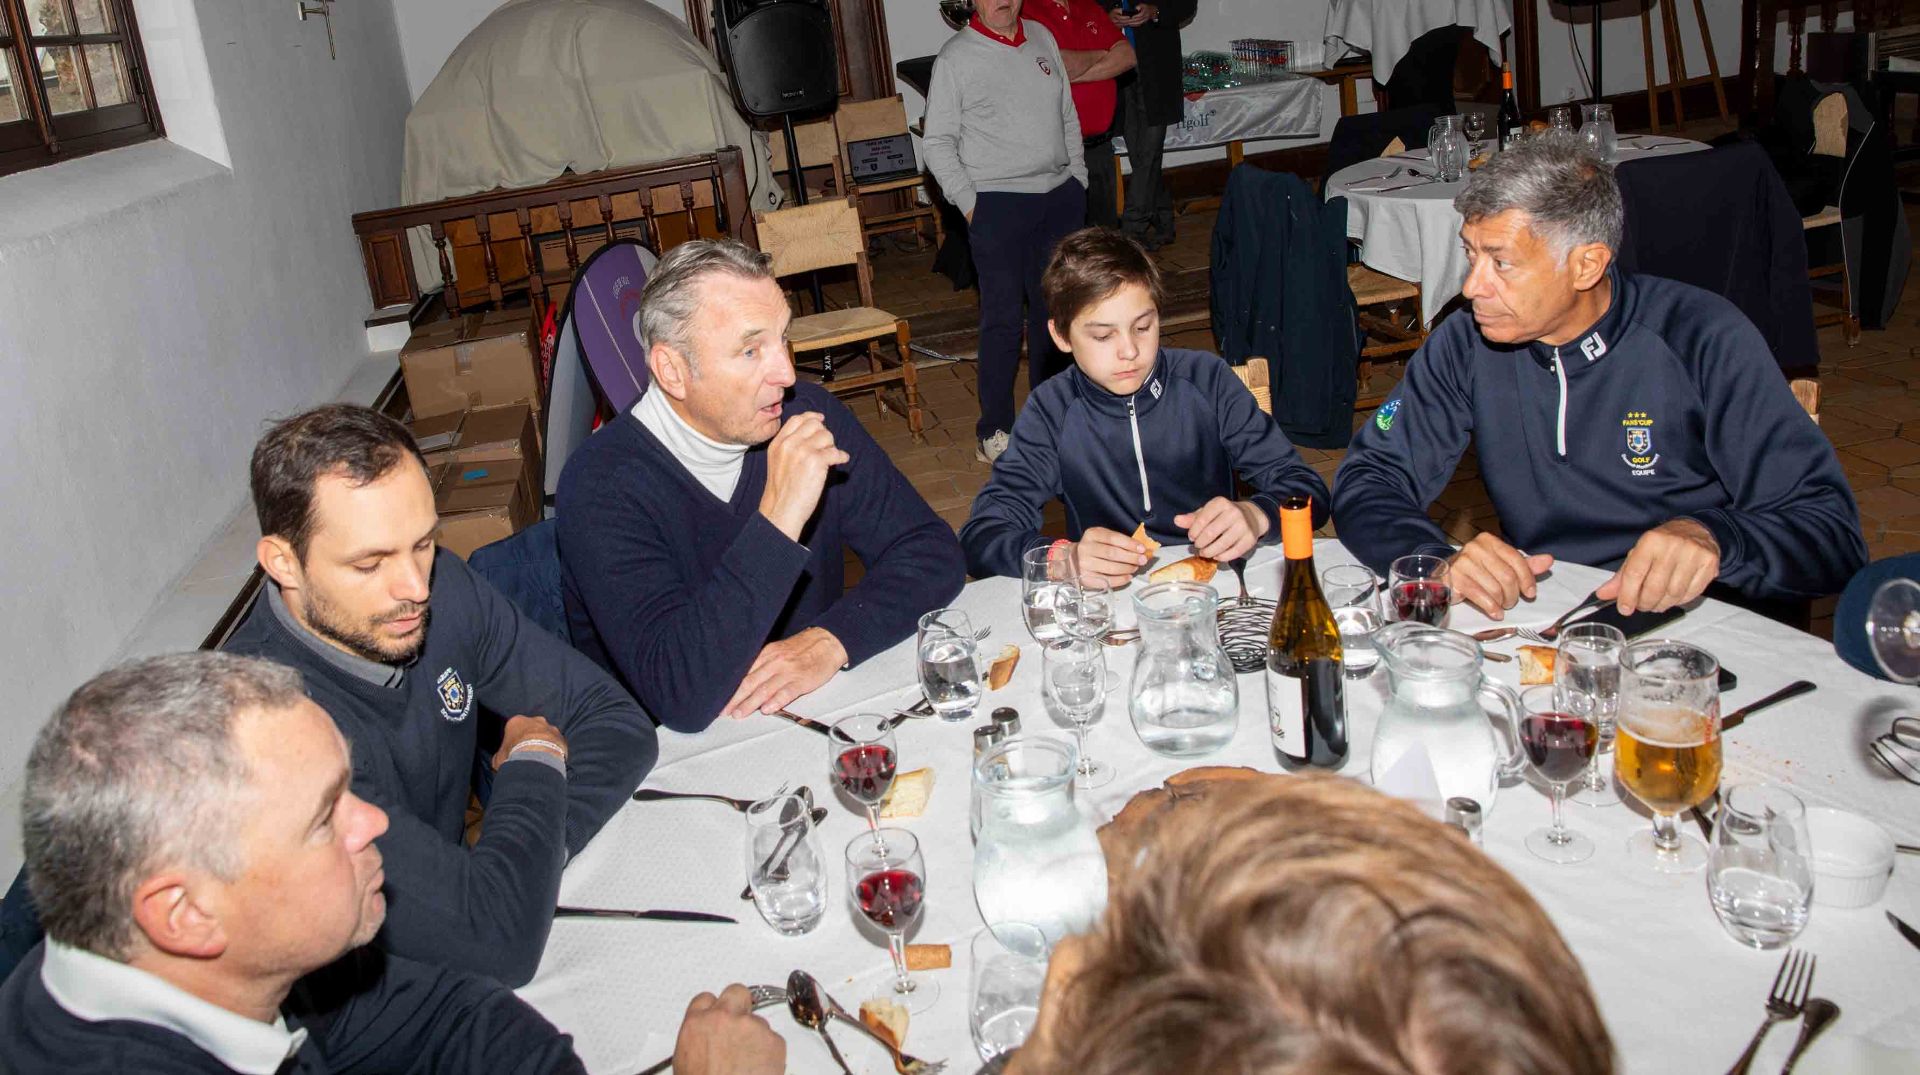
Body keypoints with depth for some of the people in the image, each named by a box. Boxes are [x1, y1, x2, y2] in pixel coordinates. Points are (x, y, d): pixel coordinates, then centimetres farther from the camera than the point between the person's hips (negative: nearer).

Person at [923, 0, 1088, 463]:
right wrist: (968, 202, -11)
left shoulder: (1042, 38, 11)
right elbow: (937, 143, -5)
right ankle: (994, 431, 3)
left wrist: (1078, 177, 13)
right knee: (1003, 318, -5)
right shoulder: (956, 56, -5)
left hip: (1060, 195, 6)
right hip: (998, 203, -5)